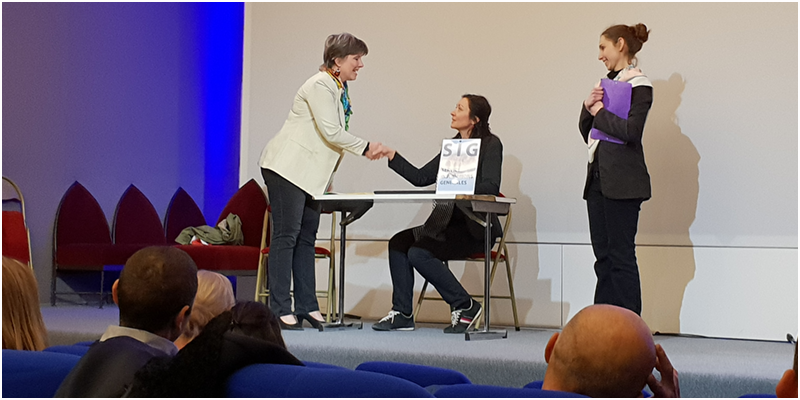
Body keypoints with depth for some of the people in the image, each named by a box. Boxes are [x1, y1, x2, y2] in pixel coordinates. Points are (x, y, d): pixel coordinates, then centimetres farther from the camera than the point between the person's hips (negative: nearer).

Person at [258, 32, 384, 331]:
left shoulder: (339, 88, 15)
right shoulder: (319, 86, -14)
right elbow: (331, 132, -21)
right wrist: (365, 148, -10)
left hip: (310, 172, 10)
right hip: (288, 168, -10)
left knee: (306, 238, 8)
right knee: (286, 236, -9)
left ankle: (306, 307, 11)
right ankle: (279, 310, -8)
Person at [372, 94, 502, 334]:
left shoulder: (491, 144, -6)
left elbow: (490, 186, -19)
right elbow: (420, 177, 15)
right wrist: (392, 156, 9)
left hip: (475, 229, -8)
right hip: (447, 222, 8)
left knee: (419, 253, -24)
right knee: (398, 242, -6)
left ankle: (465, 306, -11)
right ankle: (402, 314, -4)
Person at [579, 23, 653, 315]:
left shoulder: (639, 85, -6)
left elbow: (631, 130, -20)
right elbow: (587, 133, 20)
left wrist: (600, 111, -8)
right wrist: (588, 106, 3)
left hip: (623, 182, -9)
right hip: (598, 179, 9)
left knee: (621, 256, -7)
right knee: (603, 256, 8)